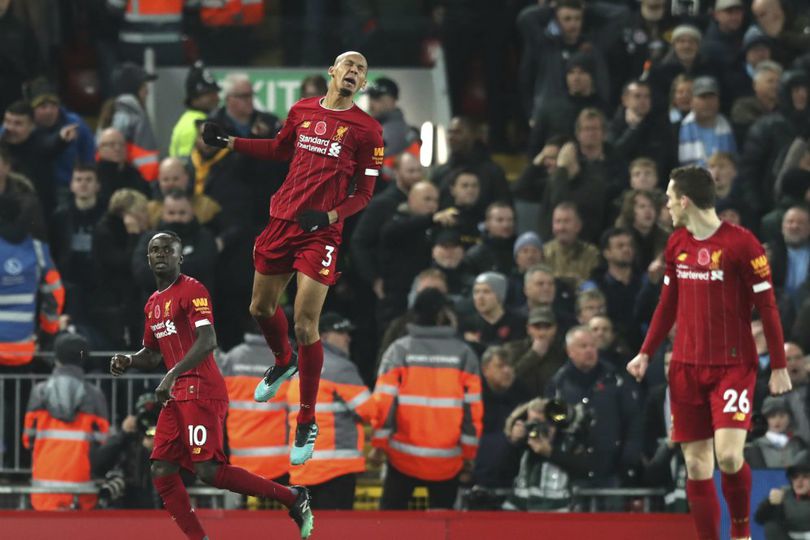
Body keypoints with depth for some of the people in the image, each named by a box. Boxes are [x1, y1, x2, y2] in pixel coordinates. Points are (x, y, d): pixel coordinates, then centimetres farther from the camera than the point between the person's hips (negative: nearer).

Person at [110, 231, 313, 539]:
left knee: (209, 471, -17)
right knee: (162, 473, -1)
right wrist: (128, 362, 7)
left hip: (201, 392, -9)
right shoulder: (153, 303, 19)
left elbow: (207, 341, -21)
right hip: (176, 397, 9)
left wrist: (172, 376, -30)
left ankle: (293, 497, -6)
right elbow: (153, 355, 29)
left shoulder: (192, 291, -8)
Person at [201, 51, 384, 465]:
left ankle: (307, 422, 2)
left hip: (321, 231, -5)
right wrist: (228, 142, 21)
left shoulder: (367, 129, -4)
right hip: (282, 220, 5)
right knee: (261, 308, 18)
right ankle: (284, 362, 52)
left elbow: (364, 193, -1)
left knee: (305, 327, -11)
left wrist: (331, 215, -17)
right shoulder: (302, 111, 7)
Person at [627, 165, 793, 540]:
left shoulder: (741, 243, -12)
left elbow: (767, 306, -9)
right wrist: (646, 353, 17)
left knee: (729, 456, -18)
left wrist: (779, 367, -8)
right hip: (686, 367, 6)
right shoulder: (677, 244, 7)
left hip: (733, 365, -6)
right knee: (696, 464, 2)